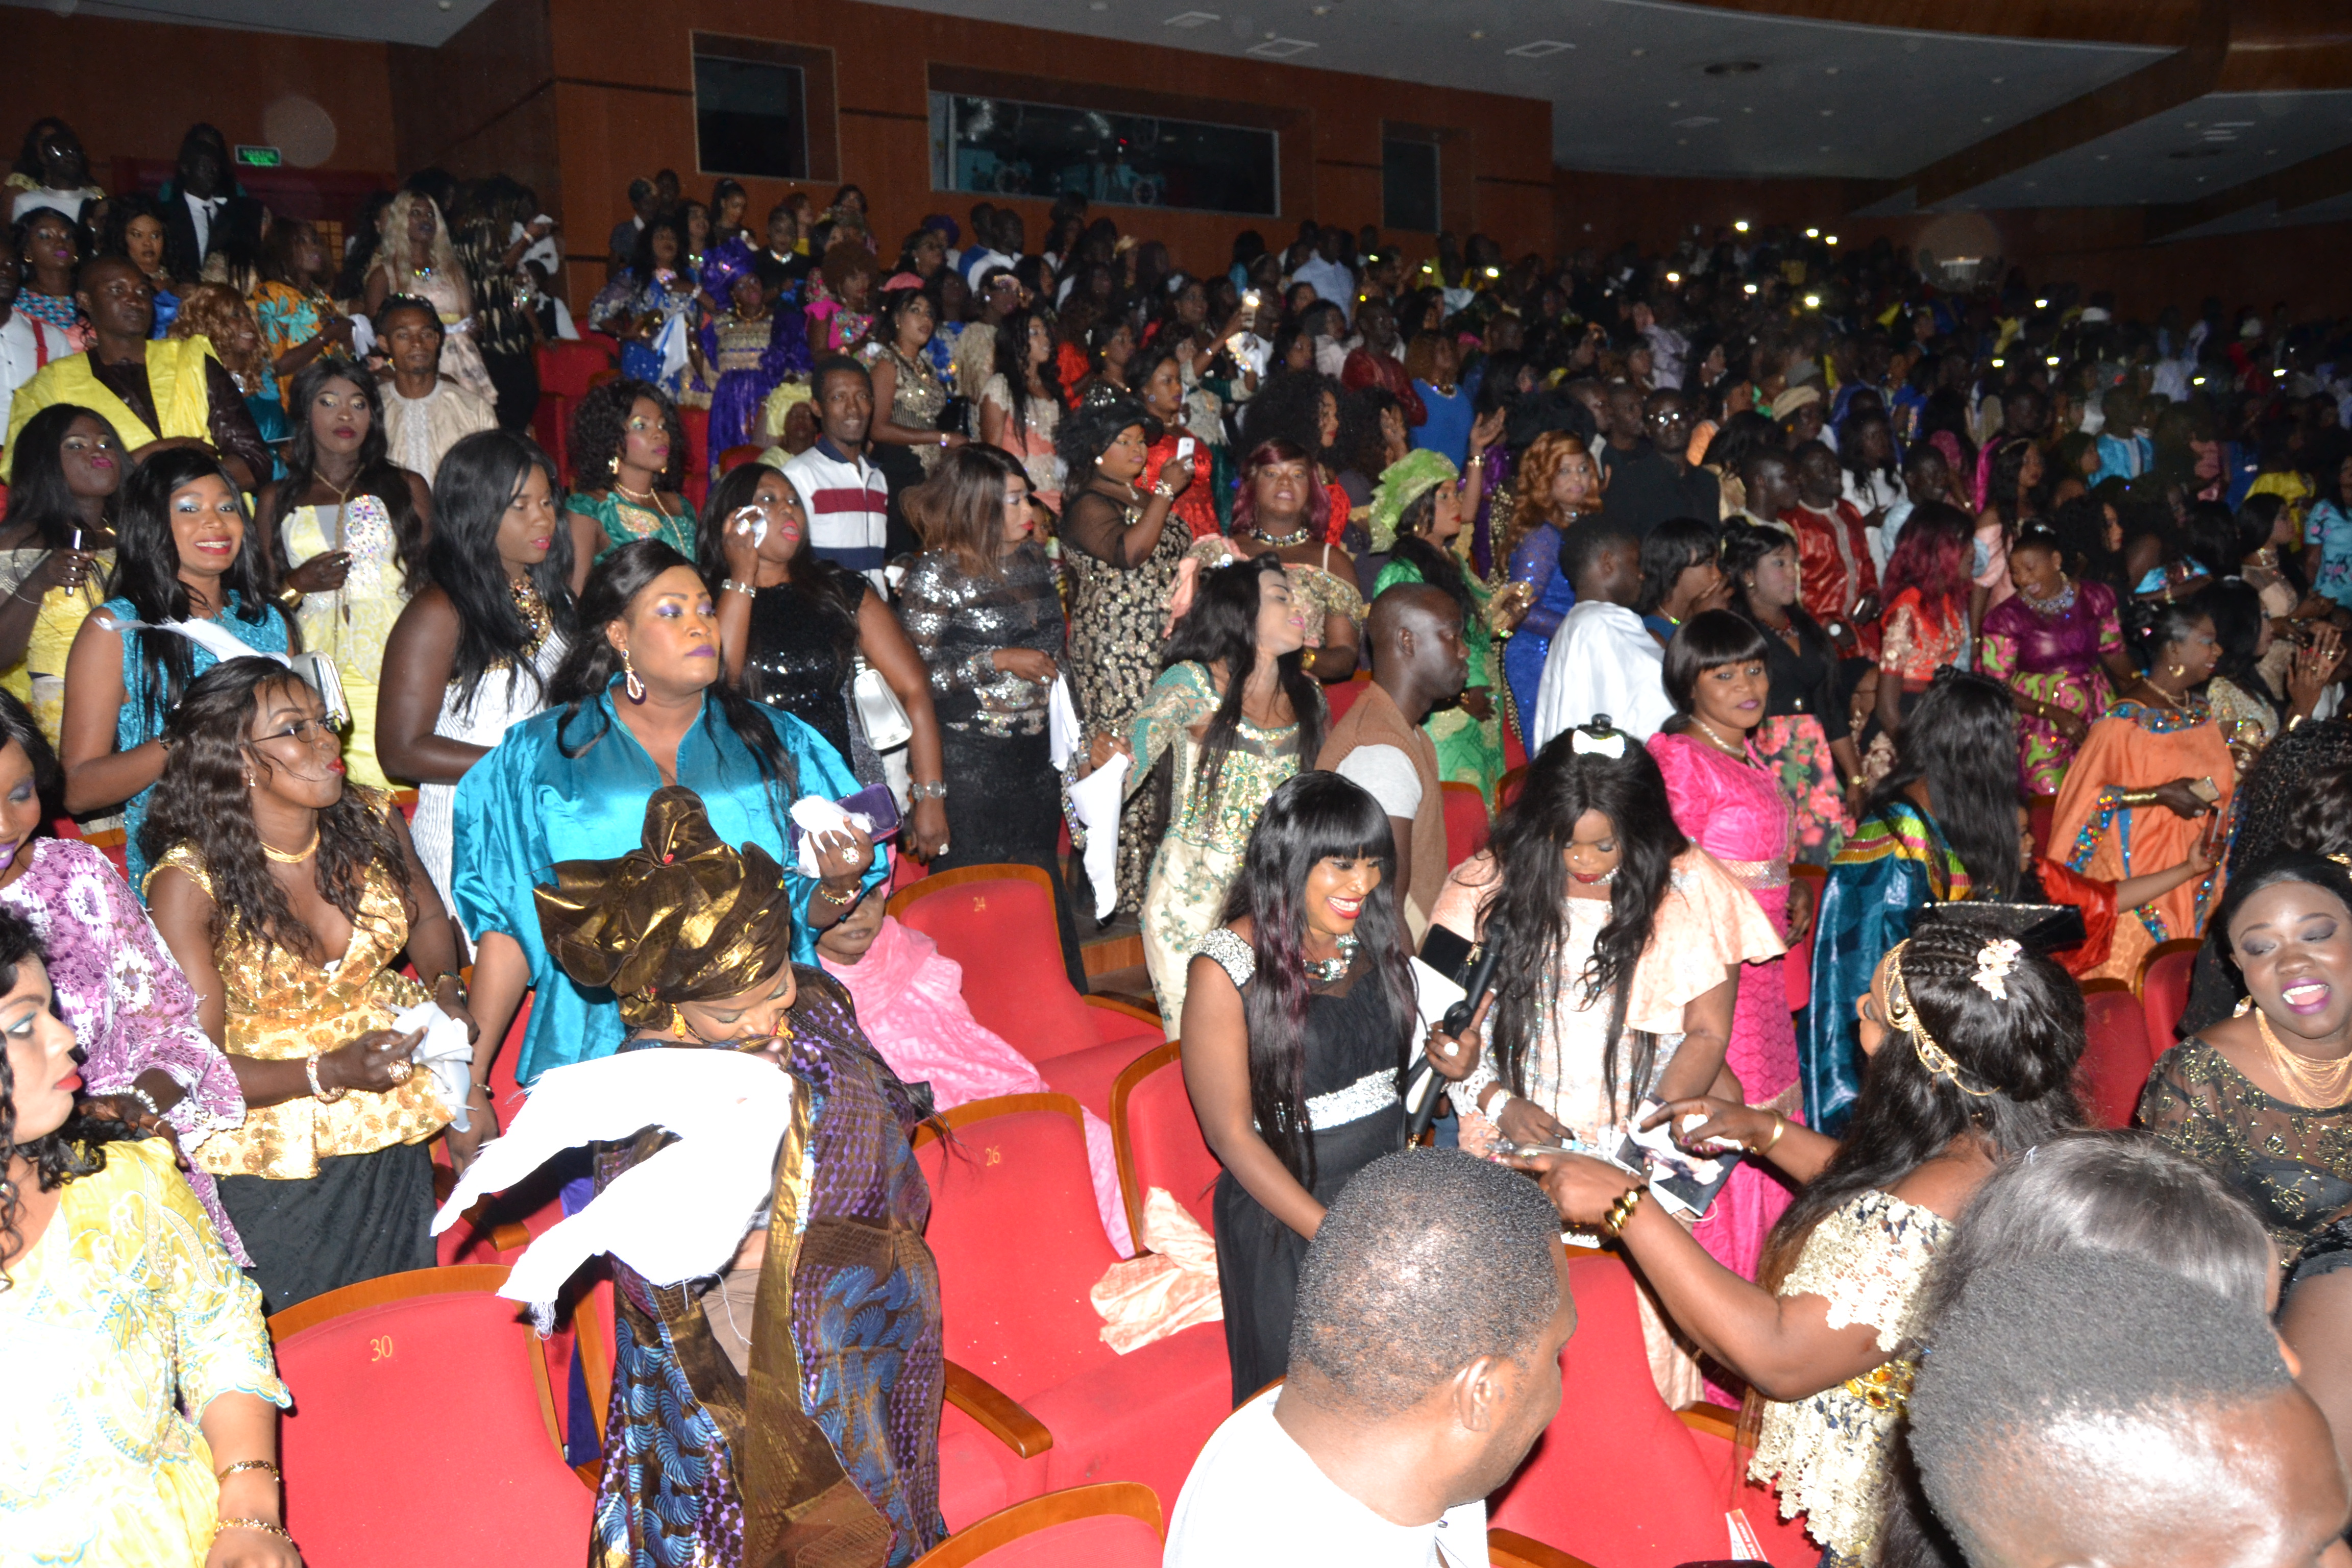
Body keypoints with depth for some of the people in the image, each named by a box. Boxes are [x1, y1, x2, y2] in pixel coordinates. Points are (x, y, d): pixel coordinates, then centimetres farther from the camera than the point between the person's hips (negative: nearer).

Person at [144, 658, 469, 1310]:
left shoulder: (372, 823, -7)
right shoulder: (189, 883, -20)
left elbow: (428, 920, 12)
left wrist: (445, 986, -7)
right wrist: (329, 1073, -29)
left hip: (393, 1137, 4)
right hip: (272, 1166, -4)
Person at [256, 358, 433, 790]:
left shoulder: (407, 488, 15)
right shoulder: (277, 502, 17)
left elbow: (432, 581, 9)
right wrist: (297, 585, 0)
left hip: (396, 667, -1)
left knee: (399, 783, -17)